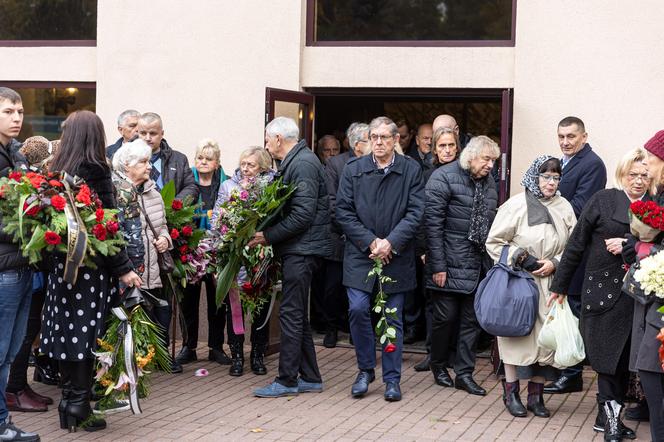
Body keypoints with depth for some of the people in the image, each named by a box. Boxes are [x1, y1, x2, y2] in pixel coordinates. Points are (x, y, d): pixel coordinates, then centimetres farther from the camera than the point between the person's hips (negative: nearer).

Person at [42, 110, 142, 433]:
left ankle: (68, 400, 18)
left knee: (67, 329, 11)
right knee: (86, 331, 0)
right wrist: (123, 268, -12)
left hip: (60, 261, 6)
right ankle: (79, 405, 4)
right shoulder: (96, 171, -13)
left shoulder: (56, 169, 6)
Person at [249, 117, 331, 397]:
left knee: (291, 314, -5)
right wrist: (269, 233, 8)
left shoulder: (302, 164, -15)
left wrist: (269, 236, -16)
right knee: (297, 315, 13)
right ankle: (310, 378, 19)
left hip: (302, 250, -10)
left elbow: (303, 215, -21)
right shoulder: (295, 162, 17)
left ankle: (287, 381, 1)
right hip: (297, 250, 10)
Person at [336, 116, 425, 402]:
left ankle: (392, 379, 16)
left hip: (396, 256, 0)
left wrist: (390, 243, -15)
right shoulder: (353, 169, 4)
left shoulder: (411, 170, 1)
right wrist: (370, 242, -11)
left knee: (393, 318, 5)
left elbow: (415, 212, -4)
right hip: (360, 253, 1)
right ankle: (365, 370, 11)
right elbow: (343, 212, -1)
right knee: (358, 310, -8)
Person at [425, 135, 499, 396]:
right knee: (445, 317, 2)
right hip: (450, 264, -6)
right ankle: (439, 365, 23)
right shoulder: (444, 177, -9)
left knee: (472, 320, 7)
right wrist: (438, 265, -16)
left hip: (478, 265, 6)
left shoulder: (488, 182, 11)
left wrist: (492, 261, 8)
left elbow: (491, 222, 14)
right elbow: (433, 223, -13)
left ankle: (464, 374, 16)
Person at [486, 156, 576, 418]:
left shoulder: (564, 208, 6)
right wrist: (520, 258, -11)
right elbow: (494, 242, -4)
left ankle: (536, 395, 16)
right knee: (517, 334, -1)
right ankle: (511, 393, 13)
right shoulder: (516, 205, -6)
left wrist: (554, 263, -6)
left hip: (550, 284, 4)